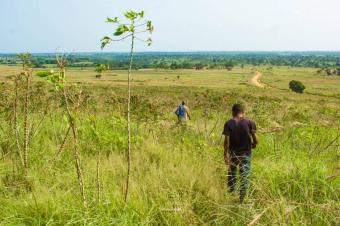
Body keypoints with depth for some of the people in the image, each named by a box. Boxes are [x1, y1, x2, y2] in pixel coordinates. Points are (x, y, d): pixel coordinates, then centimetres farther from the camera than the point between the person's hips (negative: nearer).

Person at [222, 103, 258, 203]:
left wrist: (226, 154, -8)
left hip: (233, 153, 1)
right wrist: (253, 145, 12)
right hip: (246, 154, -1)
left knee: (231, 174, 23)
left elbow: (227, 140, -14)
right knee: (244, 177, 7)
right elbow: (255, 139, -9)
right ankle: (242, 200, 12)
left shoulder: (228, 124, -8)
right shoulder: (249, 122, -7)